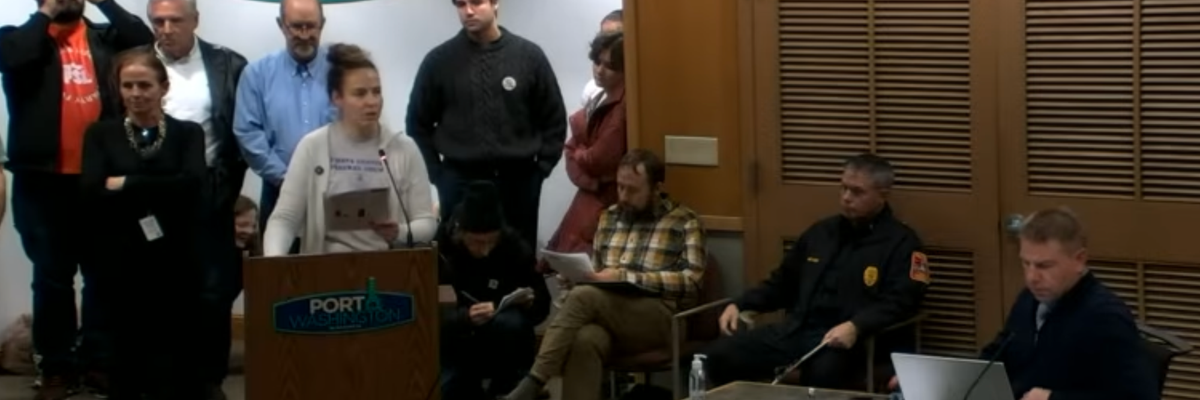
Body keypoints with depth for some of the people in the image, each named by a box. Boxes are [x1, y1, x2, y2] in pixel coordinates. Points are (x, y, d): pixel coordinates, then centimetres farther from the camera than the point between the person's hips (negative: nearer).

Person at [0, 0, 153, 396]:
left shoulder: (104, 36, 11)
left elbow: (144, 41, -5)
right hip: (44, 177, -2)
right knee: (52, 275, 6)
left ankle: (99, 359, 17)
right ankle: (56, 365, 13)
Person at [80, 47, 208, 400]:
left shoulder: (188, 133, 7)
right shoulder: (101, 134, 8)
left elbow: (192, 185, -11)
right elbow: (91, 192, -8)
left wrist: (126, 184, -9)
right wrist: (161, 195, -12)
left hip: (174, 263, -1)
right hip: (122, 265, 1)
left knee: (172, 358, -5)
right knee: (129, 354, 5)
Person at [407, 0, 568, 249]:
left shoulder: (529, 56, 2)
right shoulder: (439, 60, 1)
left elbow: (554, 120, 7)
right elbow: (418, 123, 6)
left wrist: (541, 168, 0)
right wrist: (437, 173, 0)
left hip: (518, 180, 1)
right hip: (459, 181, 0)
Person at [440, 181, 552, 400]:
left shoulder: (515, 247, -12)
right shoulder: (440, 249, -17)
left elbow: (543, 305, -2)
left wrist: (530, 302, -27)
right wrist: (465, 318, -37)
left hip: (501, 345, 1)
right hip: (457, 344, 0)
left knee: (510, 322, -34)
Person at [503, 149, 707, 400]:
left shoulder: (684, 222, 4)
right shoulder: (610, 217, 22)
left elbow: (690, 282, -7)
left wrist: (626, 276, -14)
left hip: (660, 319, -4)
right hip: (607, 315, 4)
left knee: (583, 296, -31)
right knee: (584, 340, -35)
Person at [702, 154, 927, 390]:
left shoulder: (901, 242, 3)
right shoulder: (822, 231, 23)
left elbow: (899, 302, -10)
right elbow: (782, 282, 31)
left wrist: (856, 327, -27)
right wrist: (740, 305, 15)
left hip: (845, 340, -6)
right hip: (796, 330, 6)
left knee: (823, 374, -42)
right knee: (718, 357, -15)